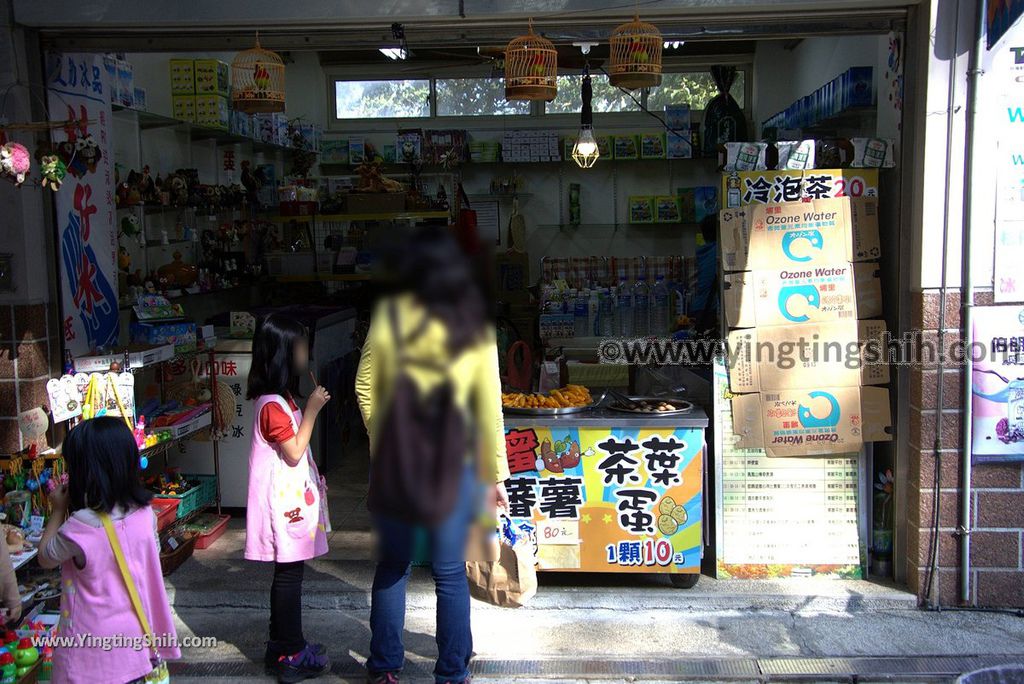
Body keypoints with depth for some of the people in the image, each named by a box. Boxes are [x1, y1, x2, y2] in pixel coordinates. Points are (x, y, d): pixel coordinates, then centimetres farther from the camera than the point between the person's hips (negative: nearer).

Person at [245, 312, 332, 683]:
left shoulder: (281, 398, 11)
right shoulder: (272, 405, -20)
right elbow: (294, 453, -19)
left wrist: (311, 408, 11)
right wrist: (312, 411, -17)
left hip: (290, 496, 10)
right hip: (284, 499, -10)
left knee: (287, 572, 16)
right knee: (290, 573, -2)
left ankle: (281, 645, 27)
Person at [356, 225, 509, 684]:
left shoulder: (388, 315, -4)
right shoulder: (474, 328, -4)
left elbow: (365, 388, 1)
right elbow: (489, 408, -3)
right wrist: (496, 474, 5)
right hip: (454, 461, 0)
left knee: (392, 565, 16)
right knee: (450, 573, 11)